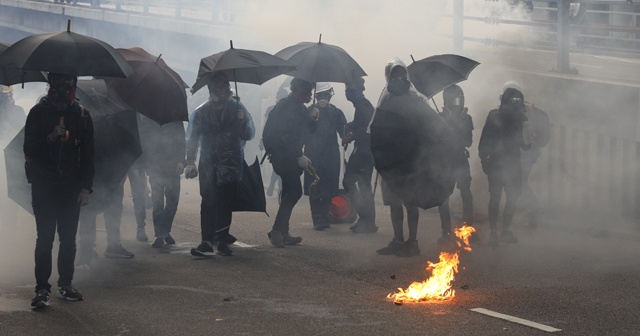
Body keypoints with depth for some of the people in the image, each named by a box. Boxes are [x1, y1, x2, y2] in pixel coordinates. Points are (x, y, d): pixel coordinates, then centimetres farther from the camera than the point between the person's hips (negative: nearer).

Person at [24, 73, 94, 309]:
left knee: (68, 237, 5)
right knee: (45, 236, -6)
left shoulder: (82, 115, 8)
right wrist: (50, 138, -19)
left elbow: (88, 154, 9)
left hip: (71, 186, 2)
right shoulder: (38, 113, 2)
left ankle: (66, 284, 14)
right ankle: (42, 288, -5)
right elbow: (30, 149, -1)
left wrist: (86, 187, 3)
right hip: (44, 185, -2)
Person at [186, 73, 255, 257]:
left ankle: (222, 241, 7)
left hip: (231, 164, 0)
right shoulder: (201, 112, 8)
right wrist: (190, 161, -3)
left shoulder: (237, 108, 6)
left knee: (225, 202, -1)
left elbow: (249, 134, 5)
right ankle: (207, 242, -13)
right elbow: (192, 138, 8)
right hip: (208, 164, 0)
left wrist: (242, 122, -15)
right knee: (208, 202, -9)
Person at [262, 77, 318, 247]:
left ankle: (282, 233, 15)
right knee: (295, 191, -15)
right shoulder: (285, 106, -15)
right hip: (282, 155, -10)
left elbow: (309, 130, 18)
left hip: (290, 156, 10)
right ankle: (277, 230, -15)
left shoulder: (299, 107, 15)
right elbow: (284, 135, -22)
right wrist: (299, 157, -20)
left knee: (290, 192, 11)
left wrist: (313, 117, -3)